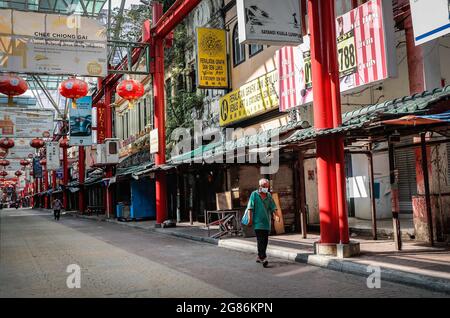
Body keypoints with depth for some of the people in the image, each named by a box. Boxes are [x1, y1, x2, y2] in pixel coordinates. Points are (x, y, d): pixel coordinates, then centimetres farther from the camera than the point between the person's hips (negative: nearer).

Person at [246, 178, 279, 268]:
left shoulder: (269, 195, 12)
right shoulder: (254, 194, -1)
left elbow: (273, 207, 9)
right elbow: (250, 207, -4)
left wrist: (275, 215, -8)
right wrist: (250, 218, -10)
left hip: (267, 221, 5)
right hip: (258, 221, -5)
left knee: (265, 240, 10)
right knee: (260, 240, -11)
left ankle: (259, 256, 23)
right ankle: (263, 258, -14)